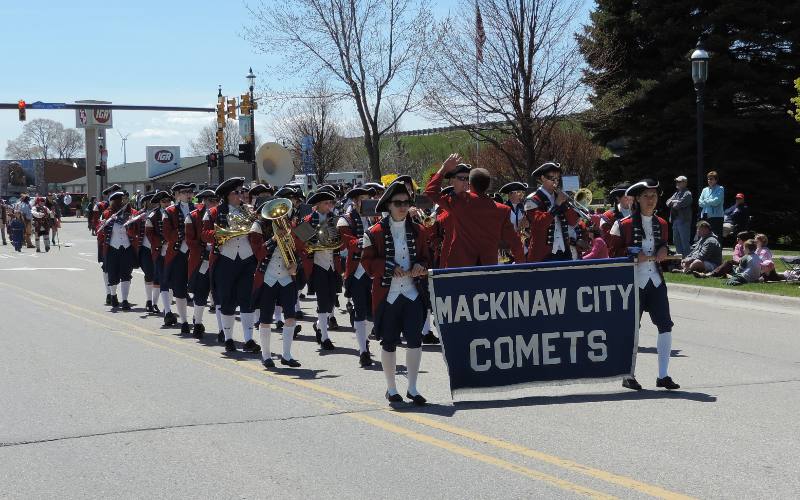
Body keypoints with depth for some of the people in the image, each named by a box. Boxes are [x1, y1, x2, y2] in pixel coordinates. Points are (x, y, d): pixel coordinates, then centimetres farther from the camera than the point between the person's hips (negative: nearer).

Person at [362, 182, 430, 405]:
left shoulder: (417, 230, 9)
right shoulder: (376, 232, -1)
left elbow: (425, 257, 16)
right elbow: (368, 261, -2)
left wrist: (420, 266, -6)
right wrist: (391, 268, -16)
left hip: (412, 292, 2)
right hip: (387, 294, -2)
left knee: (415, 339, -6)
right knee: (389, 342, 6)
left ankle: (412, 388, 3)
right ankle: (391, 388, 19)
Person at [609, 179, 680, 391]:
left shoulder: (661, 224, 12)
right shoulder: (624, 225, -4)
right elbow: (613, 252, -2)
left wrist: (664, 251, 3)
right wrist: (633, 256, -17)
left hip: (656, 280, 4)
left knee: (665, 325, -3)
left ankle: (663, 375, 5)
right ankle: (628, 375, 13)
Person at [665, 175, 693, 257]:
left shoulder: (687, 194, -8)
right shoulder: (676, 193, 19)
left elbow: (679, 204, -19)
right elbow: (668, 203, 12)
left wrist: (672, 202, 0)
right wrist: (675, 202, -6)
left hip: (684, 220, -9)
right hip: (675, 220, 9)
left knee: (685, 242, -7)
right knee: (676, 241, 14)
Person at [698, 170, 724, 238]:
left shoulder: (720, 189, 0)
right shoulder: (705, 190, 17)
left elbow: (716, 201, -13)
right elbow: (700, 203, 9)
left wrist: (705, 201, 0)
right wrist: (710, 202, -6)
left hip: (716, 217, -6)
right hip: (705, 216, 6)